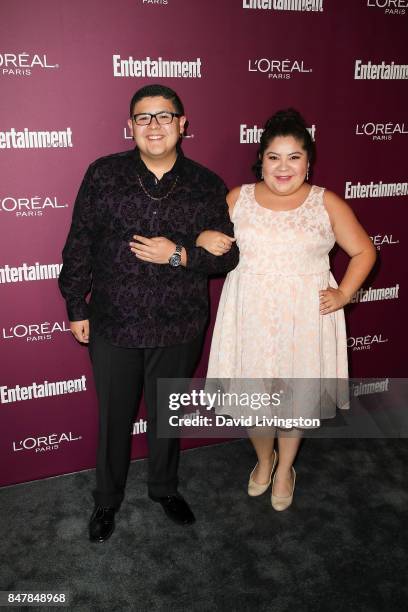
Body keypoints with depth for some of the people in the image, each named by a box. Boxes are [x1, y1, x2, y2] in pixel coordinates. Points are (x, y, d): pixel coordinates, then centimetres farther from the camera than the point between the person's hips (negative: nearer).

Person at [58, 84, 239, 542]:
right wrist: (76, 307, -1)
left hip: (179, 330, 1)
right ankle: (107, 499, 41)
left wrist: (179, 255, -17)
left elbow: (228, 255, -1)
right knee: (113, 418, 16)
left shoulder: (207, 186, -3)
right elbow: (79, 246, 0)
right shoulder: (103, 175, -4)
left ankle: (164, 487, 46)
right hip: (112, 326, 0)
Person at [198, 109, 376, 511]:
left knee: (296, 395, 11)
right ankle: (264, 459, 41)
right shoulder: (238, 198, 2)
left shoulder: (326, 203, -2)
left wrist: (343, 294, -6)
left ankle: (285, 468, 40)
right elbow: (206, 234, 12)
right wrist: (203, 238, -11)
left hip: (305, 318, -1)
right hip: (251, 316, 1)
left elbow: (364, 252, 5)